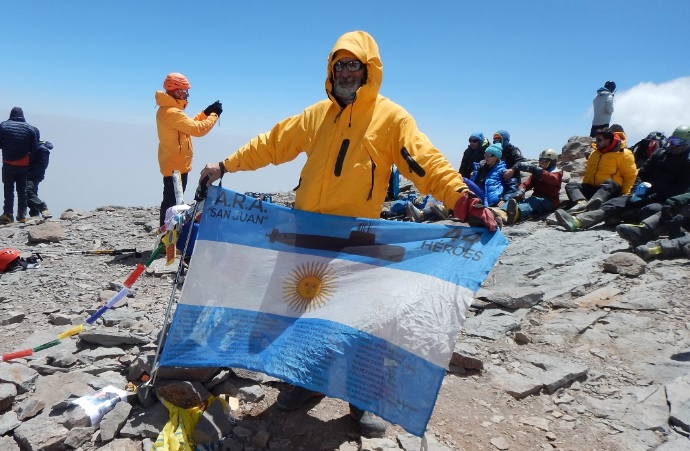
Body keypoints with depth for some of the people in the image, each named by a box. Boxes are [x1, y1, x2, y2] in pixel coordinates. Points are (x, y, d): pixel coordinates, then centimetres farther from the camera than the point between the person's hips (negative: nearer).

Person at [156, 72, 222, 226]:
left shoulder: (166, 110, 13)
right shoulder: (172, 112, -20)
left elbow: (188, 124, 17)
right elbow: (197, 129, -23)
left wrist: (206, 112, 8)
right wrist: (214, 115, -11)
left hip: (172, 164, 11)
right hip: (176, 165, -11)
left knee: (171, 200, 16)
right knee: (172, 201, -7)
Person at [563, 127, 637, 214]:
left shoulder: (623, 154, 2)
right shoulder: (594, 153, 21)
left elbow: (630, 176, -3)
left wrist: (625, 194, -15)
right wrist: (583, 189, 14)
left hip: (611, 190, -5)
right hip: (591, 188, 6)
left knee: (609, 183, -38)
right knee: (571, 184, -16)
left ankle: (591, 204, -70)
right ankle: (582, 203, -49)